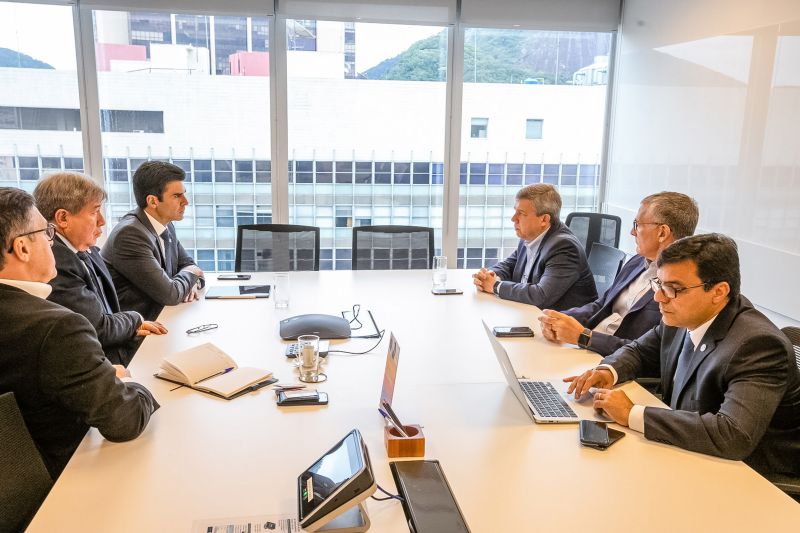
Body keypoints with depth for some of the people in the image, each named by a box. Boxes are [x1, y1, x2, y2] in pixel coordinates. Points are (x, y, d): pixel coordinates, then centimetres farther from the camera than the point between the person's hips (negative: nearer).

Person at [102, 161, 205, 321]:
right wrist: (191, 274, -2)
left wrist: (191, 283, -5)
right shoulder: (130, 234, -20)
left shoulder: (166, 227, 6)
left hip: (157, 318, 8)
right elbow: (169, 295, -21)